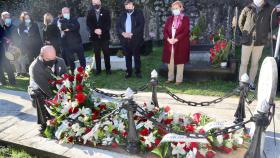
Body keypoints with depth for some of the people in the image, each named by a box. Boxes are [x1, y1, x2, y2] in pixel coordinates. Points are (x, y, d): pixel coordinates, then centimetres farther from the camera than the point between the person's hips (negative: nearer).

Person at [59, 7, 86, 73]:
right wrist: (72, 25, -12)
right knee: (70, 59, 4)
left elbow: (77, 26, -7)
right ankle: (73, 72, 18)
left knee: (81, 57, 6)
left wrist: (69, 28, -14)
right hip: (67, 44, -1)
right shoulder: (61, 21, 10)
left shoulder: (74, 19, 13)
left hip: (77, 41, 1)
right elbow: (62, 27, -13)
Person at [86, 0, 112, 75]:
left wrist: (102, 30, -15)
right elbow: (88, 23, 3)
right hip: (94, 36, 1)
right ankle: (98, 69, 11)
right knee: (97, 53, 3)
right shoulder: (90, 12, 10)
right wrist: (94, 30, -14)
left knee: (106, 53, 1)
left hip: (104, 36, -1)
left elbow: (108, 23, -2)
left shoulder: (106, 12, 5)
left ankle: (108, 69, 10)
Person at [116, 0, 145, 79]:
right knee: (127, 56, 8)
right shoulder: (122, 15, 13)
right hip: (125, 39, 3)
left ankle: (138, 71, 13)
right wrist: (123, 33, -10)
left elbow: (141, 25, -9)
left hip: (135, 39, -3)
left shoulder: (139, 13, 0)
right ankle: (128, 72, 17)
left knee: (136, 56, 3)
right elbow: (118, 26, 9)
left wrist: (132, 33, -16)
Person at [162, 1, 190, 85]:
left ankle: (179, 79, 9)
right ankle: (170, 78, 22)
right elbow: (165, 30, 6)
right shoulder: (169, 19, 13)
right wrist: (168, 39, -12)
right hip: (169, 44, 4)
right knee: (170, 61, 8)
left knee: (180, 61, 1)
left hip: (180, 44, -4)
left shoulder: (185, 18, 0)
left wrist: (176, 39, -19)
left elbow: (186, 31, -9)